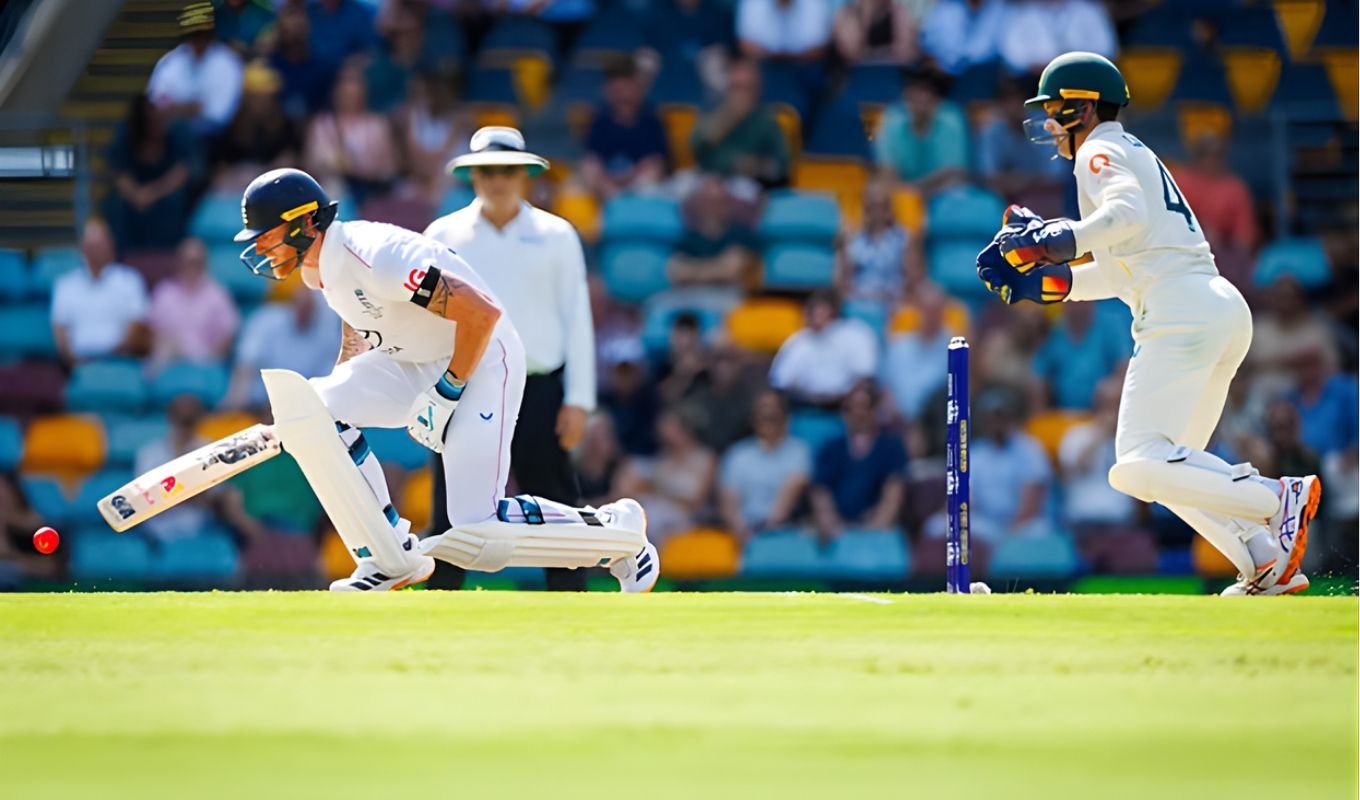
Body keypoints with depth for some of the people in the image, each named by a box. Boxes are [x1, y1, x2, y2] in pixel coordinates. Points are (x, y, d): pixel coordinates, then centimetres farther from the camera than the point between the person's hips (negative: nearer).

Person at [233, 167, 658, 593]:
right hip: (412, 362, 9)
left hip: (480, 362, -9)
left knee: (478, 532, -18)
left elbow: (482, 312, -31)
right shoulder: (320, 268, 1)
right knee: (311, 407, -14)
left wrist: (446, 394, -24)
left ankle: (616, 529, 6)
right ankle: (390, 558, -5)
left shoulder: (373, 258, -29)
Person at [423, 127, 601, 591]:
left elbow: (577, 321, 6)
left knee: (554, 505, -3)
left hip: (538, 391, 0)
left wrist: (578, 400, -2)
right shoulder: (444, 236, 9)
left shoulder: (556, 236, 8)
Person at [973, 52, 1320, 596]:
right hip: (1225, 309, 10)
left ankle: (1279, 499, -23)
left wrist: (1053, 241, -23)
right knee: (1169, 466, 16)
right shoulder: (1137, 154, 30)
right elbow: (1124, 268, 29)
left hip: (1182, 311, -10)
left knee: (1137, 467, -17)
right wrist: (1051, 283, 22)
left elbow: (1127, 214, -21)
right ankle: (1268, 566, 4)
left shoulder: (1100, 152, 1)